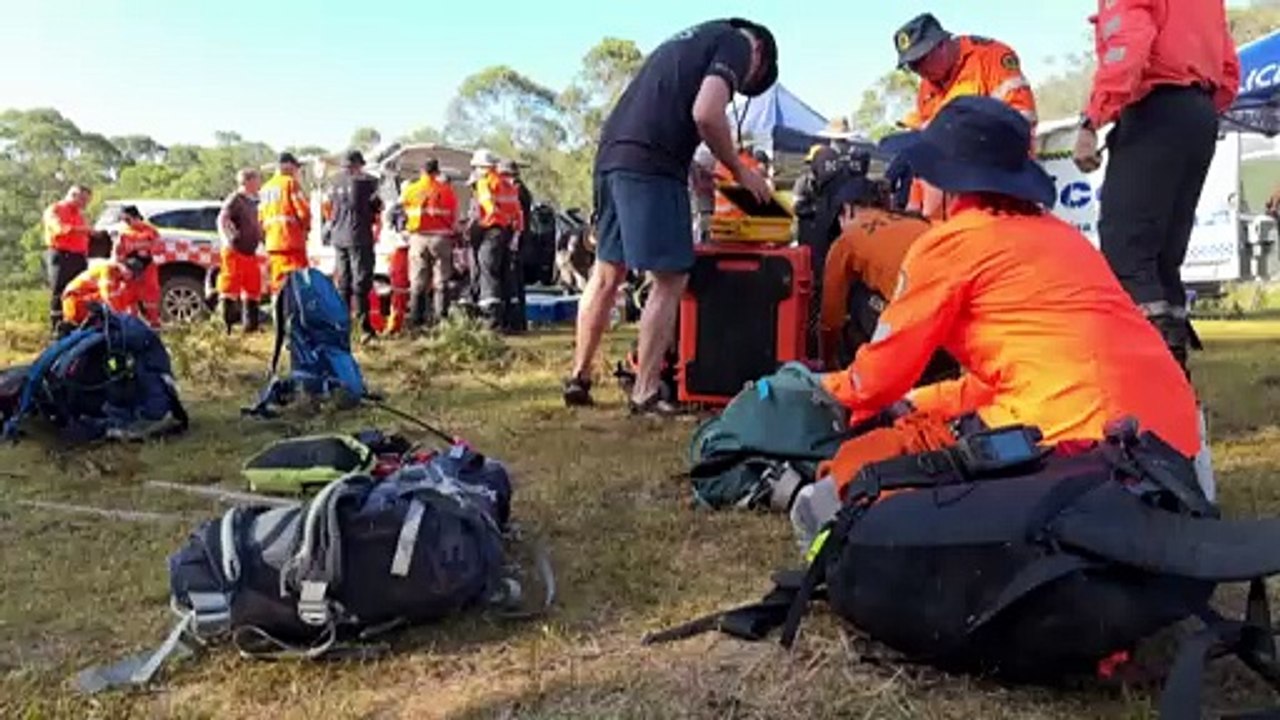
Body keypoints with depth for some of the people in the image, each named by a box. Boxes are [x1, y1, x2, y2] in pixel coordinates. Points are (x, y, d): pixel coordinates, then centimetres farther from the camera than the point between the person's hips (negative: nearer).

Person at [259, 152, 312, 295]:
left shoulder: (266, 188, 18)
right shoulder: (291, 182, -4)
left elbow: (260, 217, 15)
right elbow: (303, 210, -11)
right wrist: (306, 227, 5)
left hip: (272, 243, 7)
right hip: (291, 241, -7)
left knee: (278, 283, 9)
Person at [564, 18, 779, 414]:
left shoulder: (688, 40, 31)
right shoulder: (734, 44, 4)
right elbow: (706, 115, -13)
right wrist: (739, 171, 0)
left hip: (611, 155, 9)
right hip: (651, 163, -9)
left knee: (607, 273, 15)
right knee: (671, 279, -3)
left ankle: (579, 378, 22)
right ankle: (645, 393, -1)